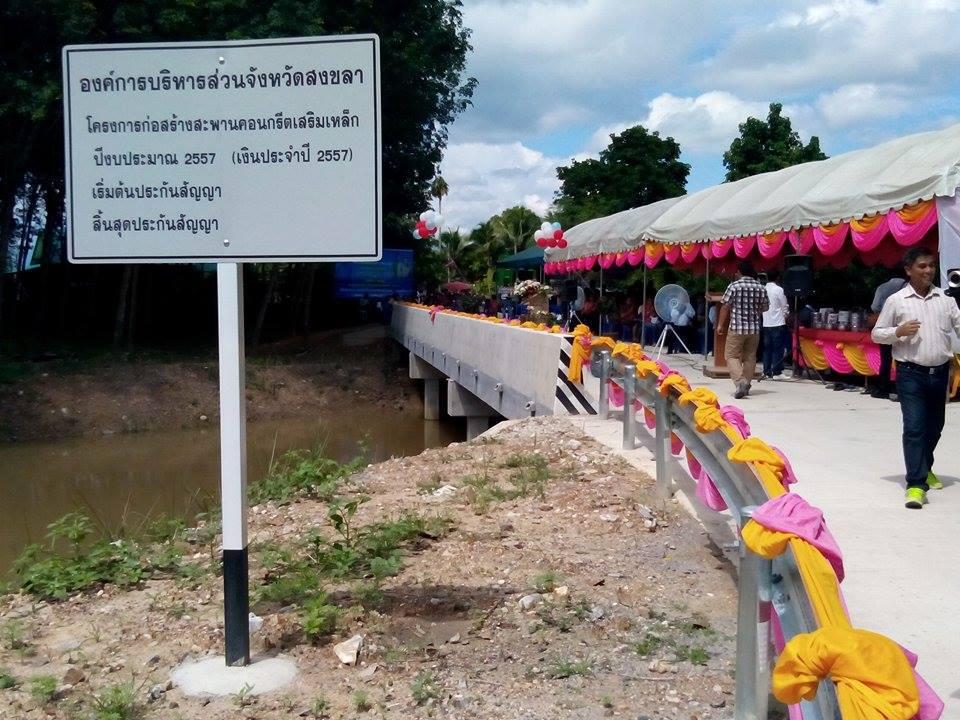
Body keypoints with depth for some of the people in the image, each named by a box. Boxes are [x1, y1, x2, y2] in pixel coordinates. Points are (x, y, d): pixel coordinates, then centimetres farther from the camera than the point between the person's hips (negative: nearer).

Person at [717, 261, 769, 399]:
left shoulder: (734, 286, -7)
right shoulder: (761, 288, 3)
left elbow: (725, 306, -6)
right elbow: (765, 308, 9)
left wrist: (720, 324, 2)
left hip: (736, 327, -4)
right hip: (754, 328, 4)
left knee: (732, 356, 0)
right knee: (750, 357, 12)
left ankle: (740, 381, -21)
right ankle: (746, 386, 17)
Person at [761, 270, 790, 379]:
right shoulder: (779, 290, -9)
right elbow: (785, 306, -2)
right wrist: (786, 316, 15)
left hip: (766, 323, 5)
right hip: (778, 323, -5)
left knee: (767, 348, 9)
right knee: (778, 348, 0)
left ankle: (767, 371, 9)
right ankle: (776, 371, -1)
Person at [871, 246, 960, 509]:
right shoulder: (896, 300, -2)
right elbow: (876, 334, 2)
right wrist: (898, 332, -16)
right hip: (911, 373, -4)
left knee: (934, 427, 17)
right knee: (914, 427, -9)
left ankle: (924, 469, 40)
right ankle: (916, 484, -8)